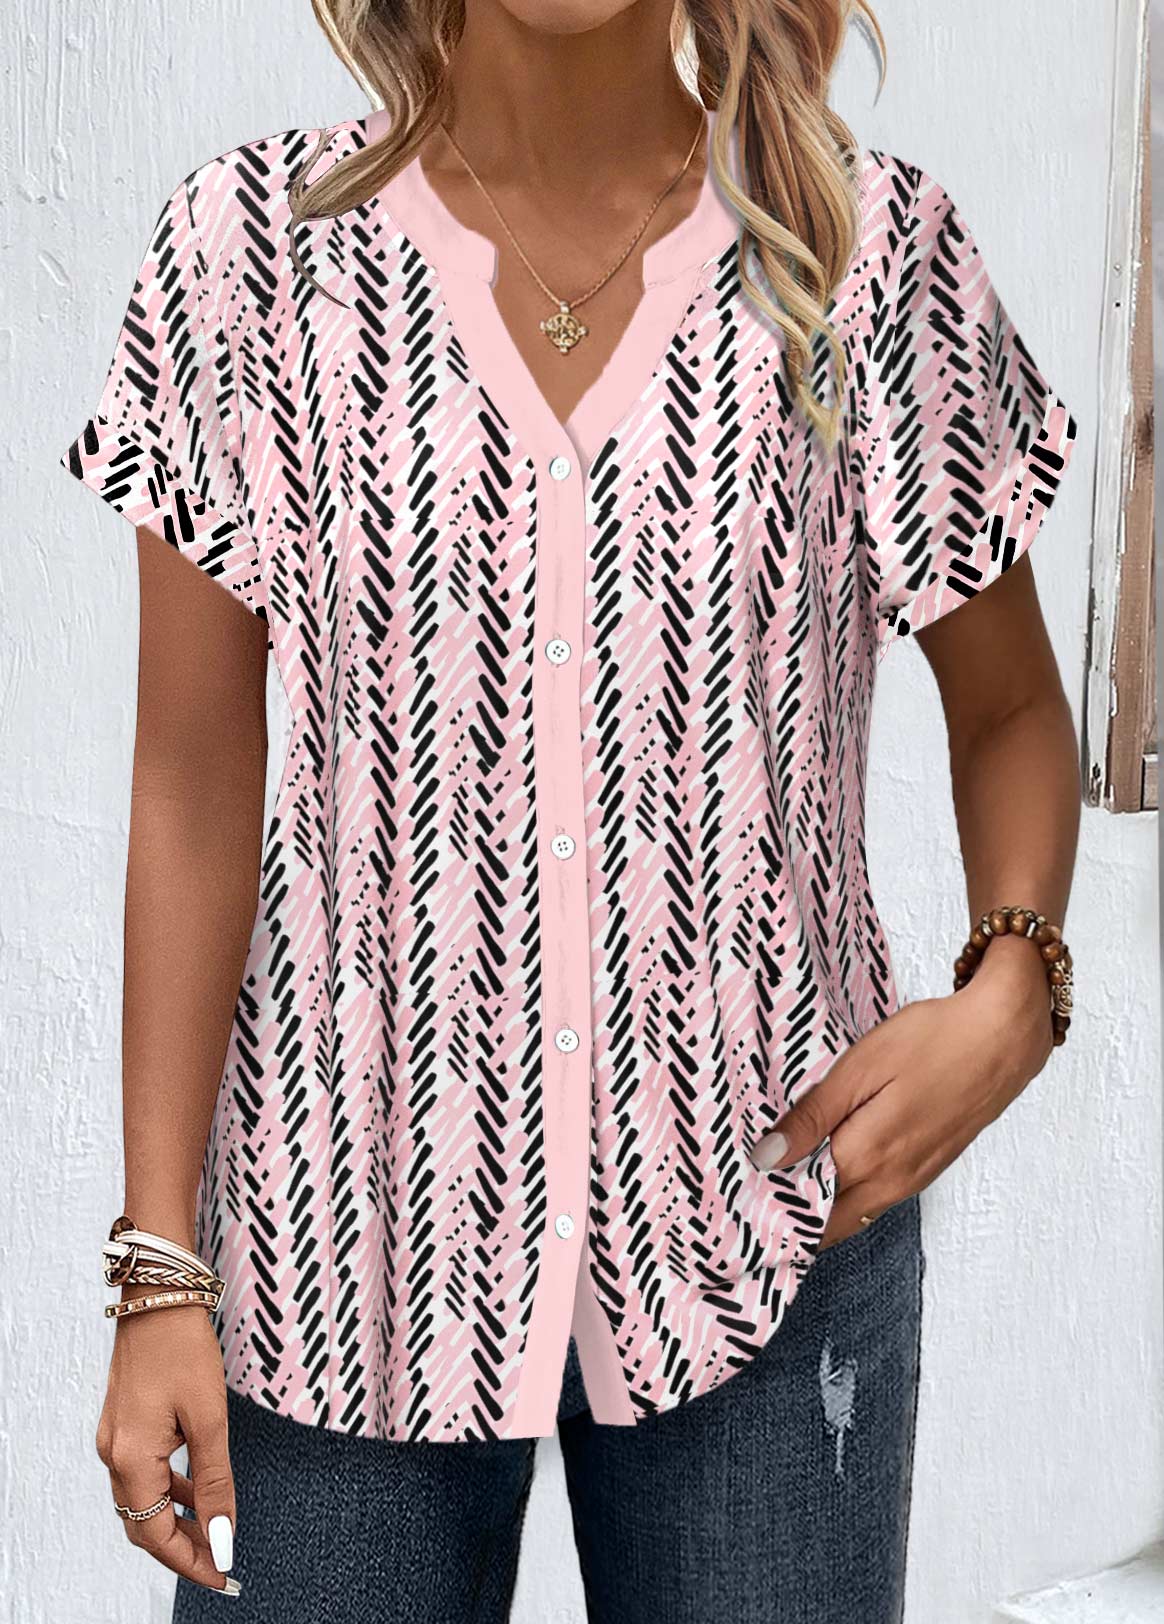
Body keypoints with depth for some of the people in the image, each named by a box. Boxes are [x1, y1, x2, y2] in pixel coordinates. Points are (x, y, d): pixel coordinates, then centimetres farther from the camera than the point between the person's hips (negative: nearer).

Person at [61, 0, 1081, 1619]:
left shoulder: (880, 252, -2)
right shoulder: (253, 249, -3)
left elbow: (1011, 707, 8)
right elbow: (196, 781, -3)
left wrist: (1014, 986, -11)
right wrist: (159, 1267, -4)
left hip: (769, 1210, 1)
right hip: (350, 1207, 0)